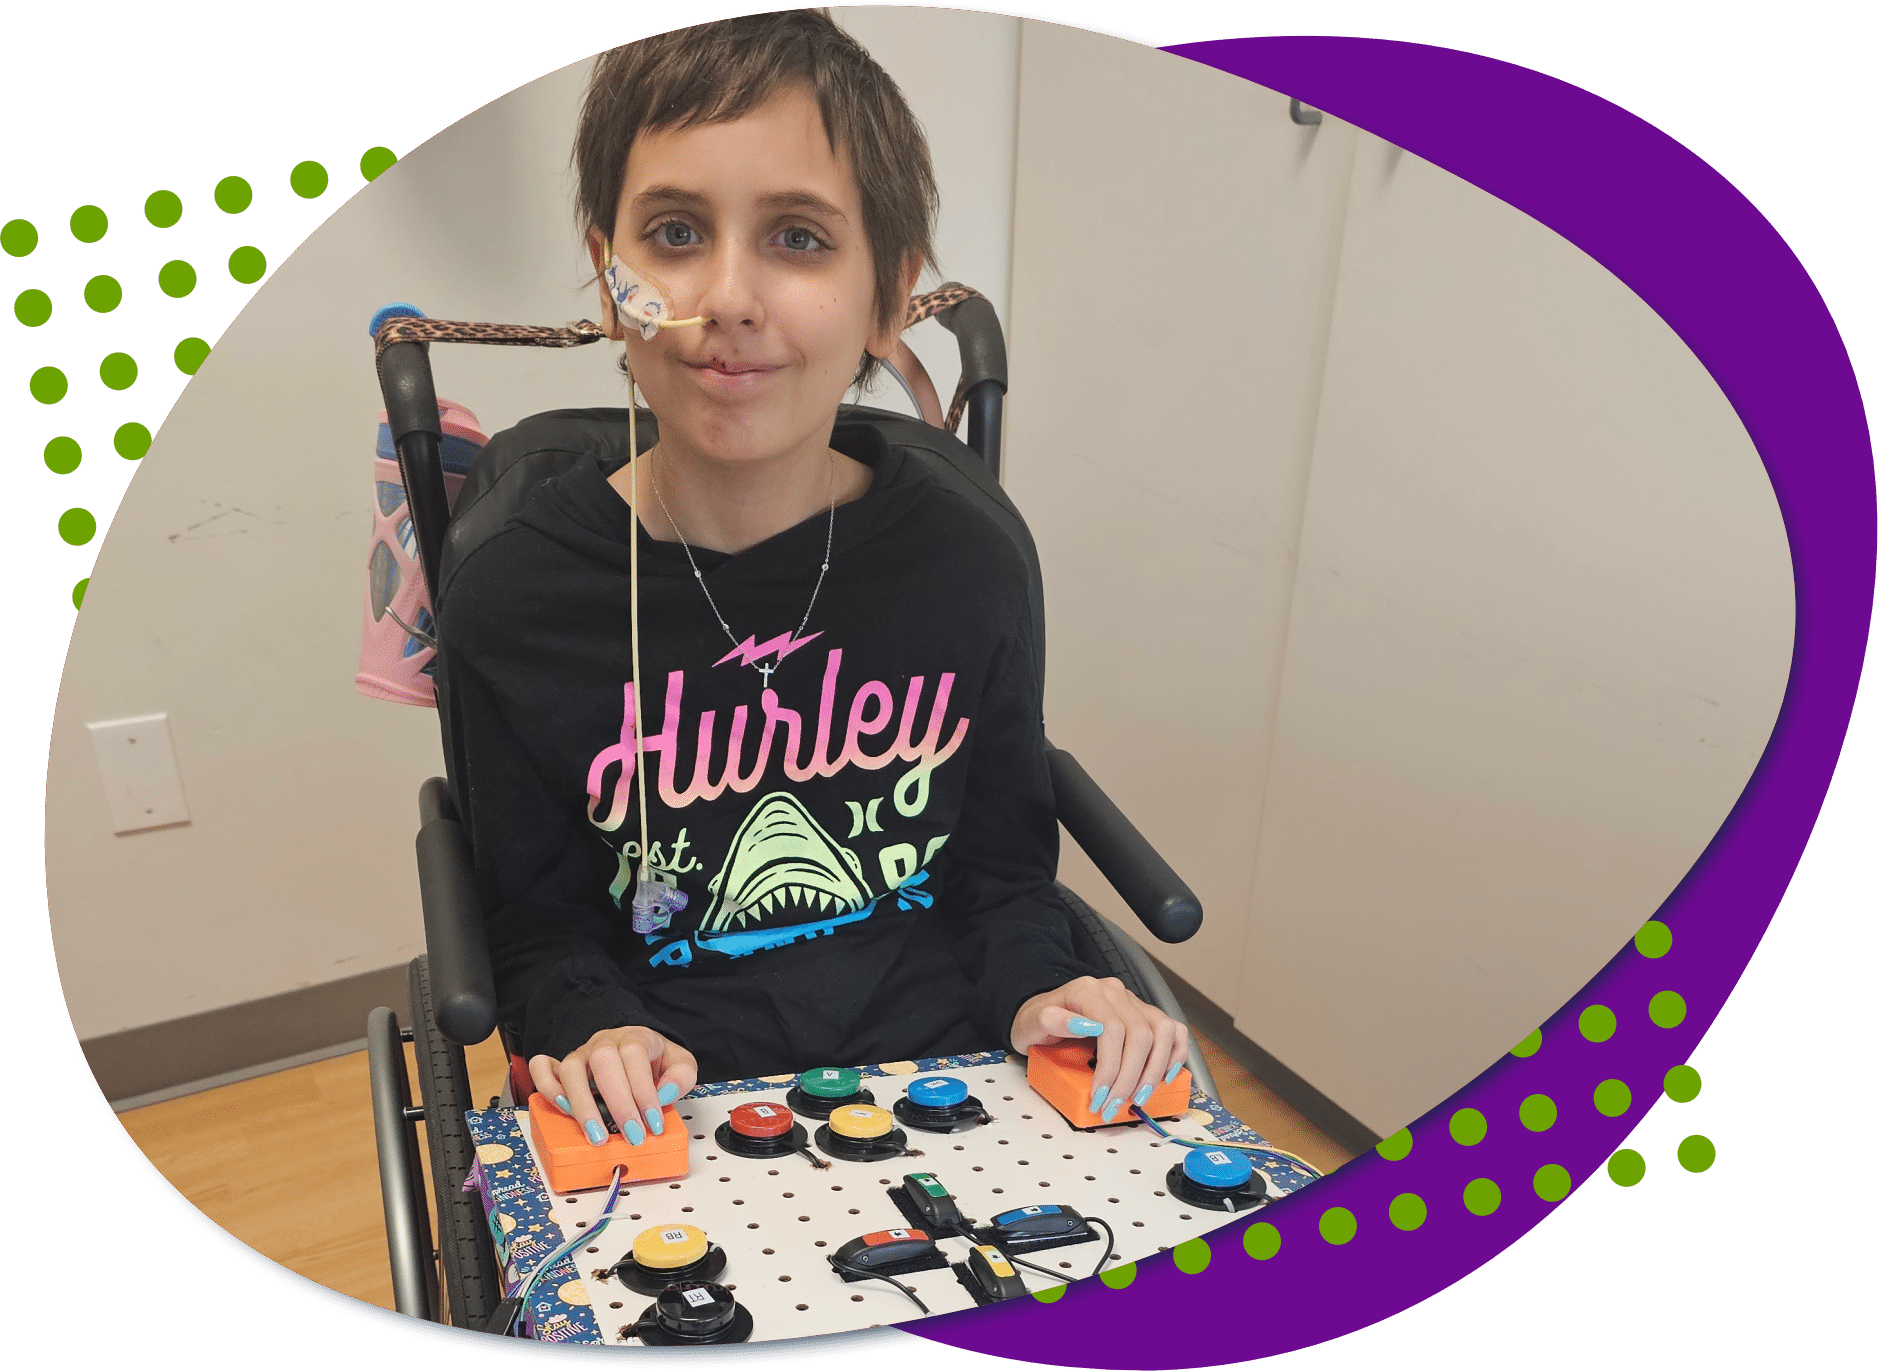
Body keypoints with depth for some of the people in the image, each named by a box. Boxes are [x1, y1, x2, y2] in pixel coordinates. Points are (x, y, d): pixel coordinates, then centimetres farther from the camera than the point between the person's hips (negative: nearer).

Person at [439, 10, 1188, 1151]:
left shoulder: (967, 572, -4)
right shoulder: (514, 602, -9)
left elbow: (1001, 871, 7)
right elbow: (541, 927, 1)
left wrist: (1037, 993, -11)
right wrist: (597, 1029, -19)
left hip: (939, 1079, 0)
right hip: (670, 1112, 1)